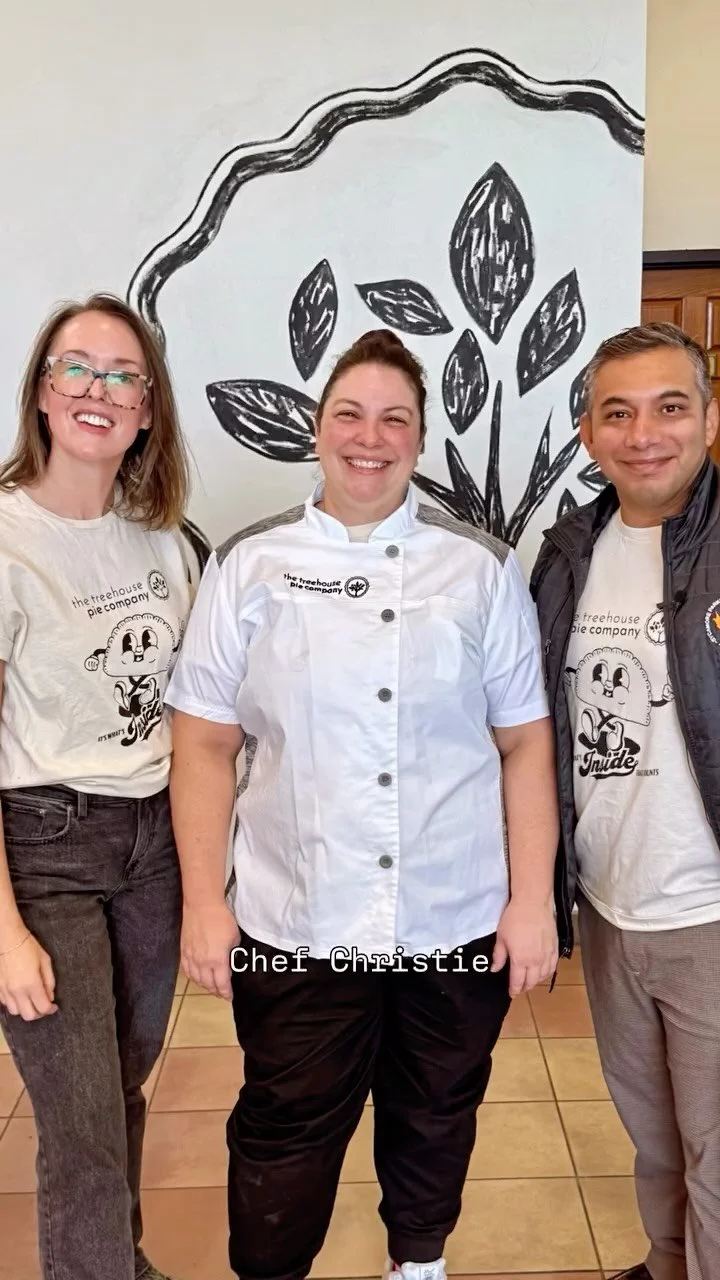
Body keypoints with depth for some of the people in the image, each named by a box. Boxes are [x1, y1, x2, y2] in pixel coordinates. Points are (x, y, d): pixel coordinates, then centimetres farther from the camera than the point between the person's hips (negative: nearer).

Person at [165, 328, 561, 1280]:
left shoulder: (483, 567, 0)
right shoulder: (249, 566, -1)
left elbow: (525, 742, 0)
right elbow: (205, 742, -2)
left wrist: (534, 900, -3)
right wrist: (204, 901, -5)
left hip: (458, 922, 2)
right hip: (294, 923, -1)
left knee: (435, 1120, 21)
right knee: (286, 1134, 13)